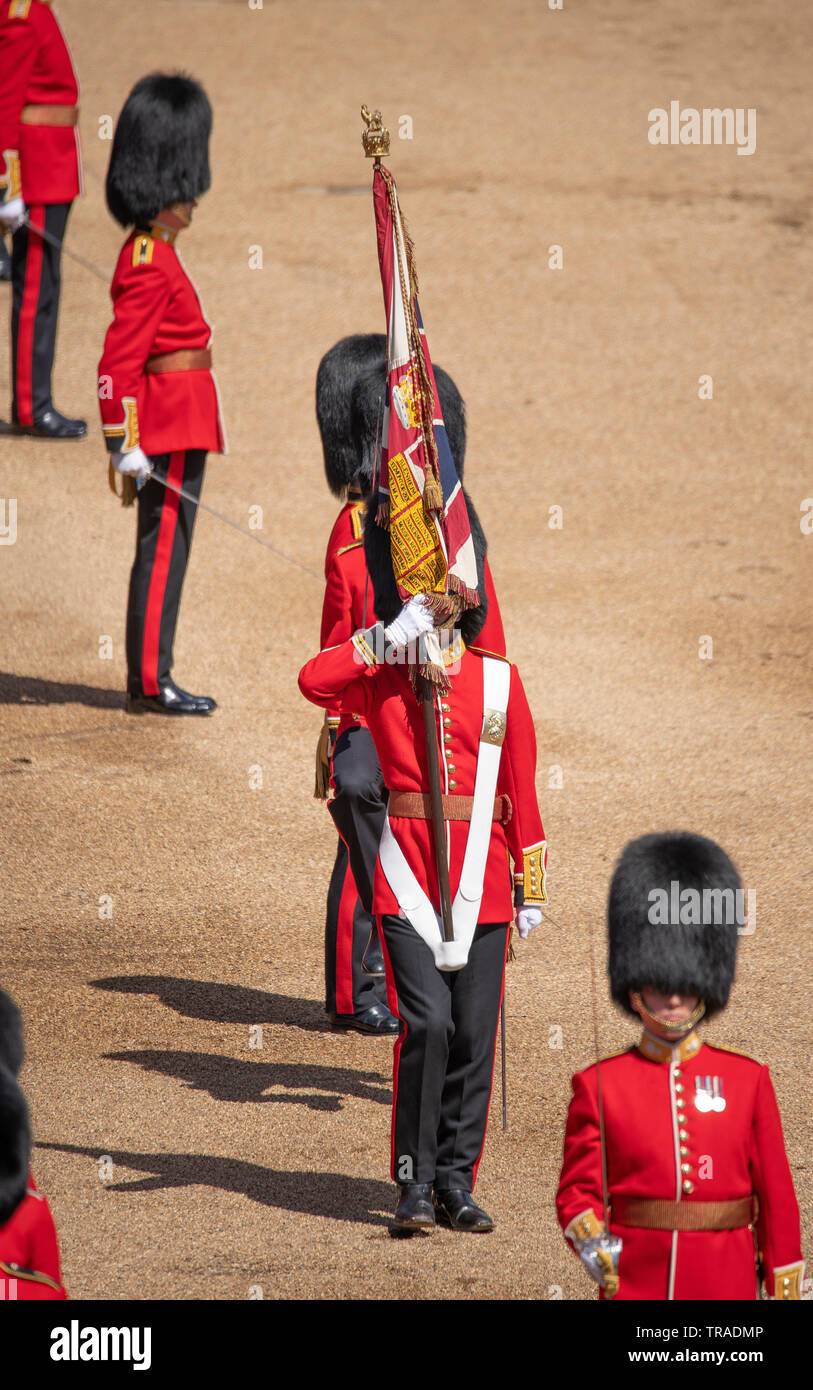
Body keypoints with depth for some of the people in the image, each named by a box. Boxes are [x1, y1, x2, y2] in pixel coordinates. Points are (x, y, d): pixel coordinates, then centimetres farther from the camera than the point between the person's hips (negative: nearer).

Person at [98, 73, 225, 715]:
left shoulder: (151, 254, 13)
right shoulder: (151, 266, -18)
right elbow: (119, 361, -22)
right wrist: (127, 445, -23)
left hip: (176, 431, 10)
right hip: (172, 433, -10)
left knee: (166, 551, 12)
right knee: (163, 551, -6)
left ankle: (151, 679, 17)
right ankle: (151, 683, -2)